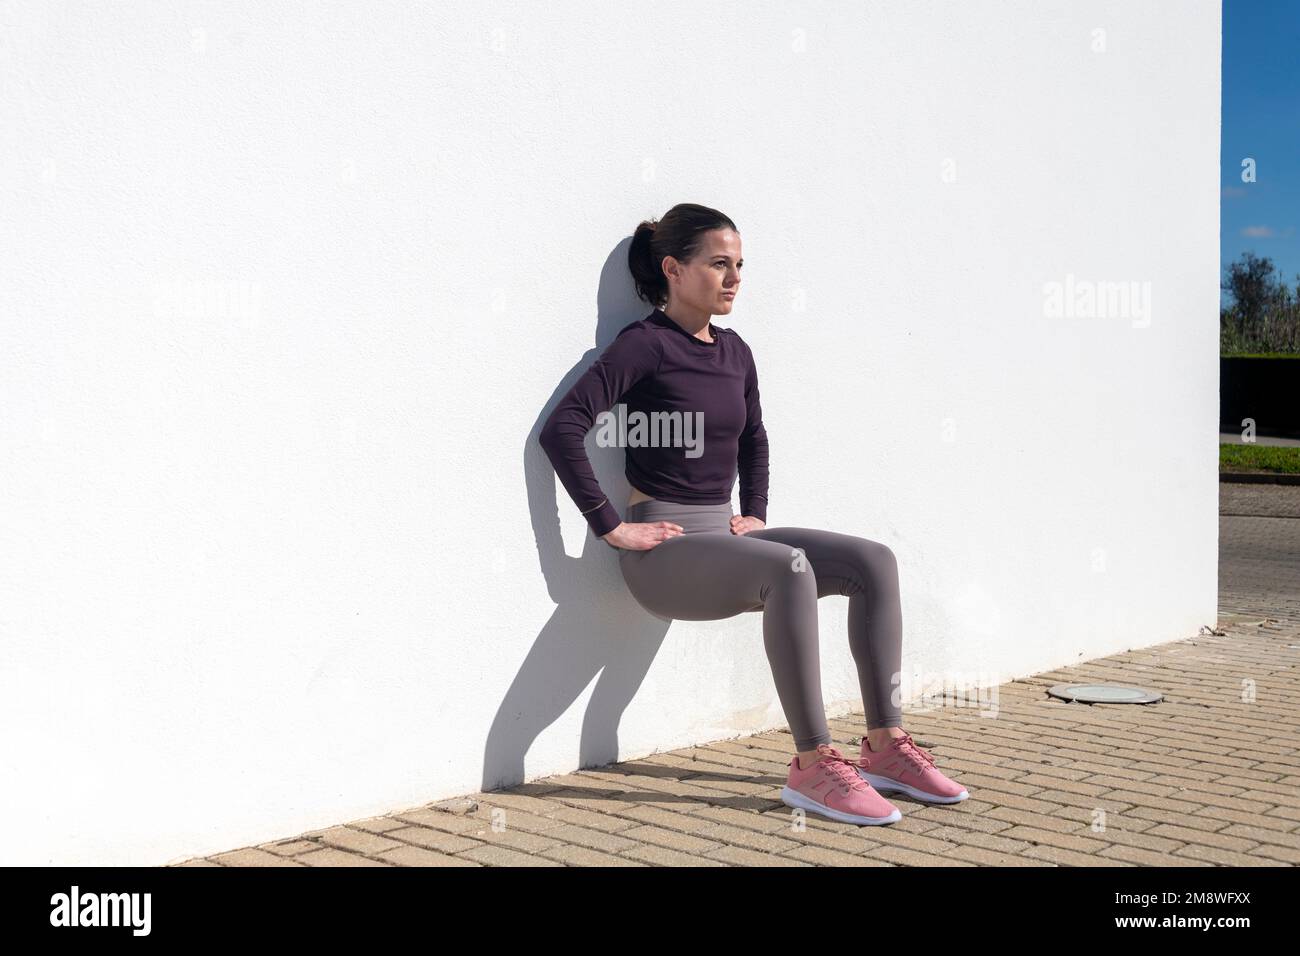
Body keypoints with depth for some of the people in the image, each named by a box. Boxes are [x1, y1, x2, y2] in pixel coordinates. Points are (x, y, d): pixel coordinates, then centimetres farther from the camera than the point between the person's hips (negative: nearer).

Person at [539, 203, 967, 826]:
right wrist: (611, 528, -20)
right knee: (789, 567, -34)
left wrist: (755, 513, 16)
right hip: (665, 547, -8)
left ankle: (885, 745, -8)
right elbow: (561, 429, -20)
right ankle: (811, 765, -31)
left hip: (725, 536, 8)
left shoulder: (734, 351, 13)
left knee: (872, 561, -9)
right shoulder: (645, 344, -10)